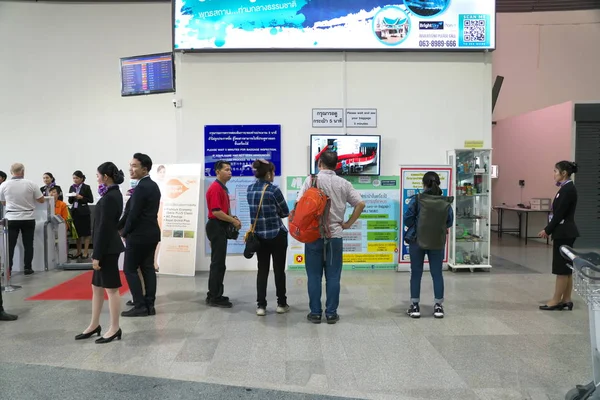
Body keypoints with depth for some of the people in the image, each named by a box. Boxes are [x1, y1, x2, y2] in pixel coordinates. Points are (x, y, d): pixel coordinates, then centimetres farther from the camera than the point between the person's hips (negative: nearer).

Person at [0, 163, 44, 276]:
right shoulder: (31, 184, -7)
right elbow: (41, 200, 0)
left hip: (11, 219, 1)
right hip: (28, 219, 0)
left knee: (9, 245, 5)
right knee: (28, 244, 6)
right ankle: (27, 268, 9)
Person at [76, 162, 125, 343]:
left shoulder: (109, 198, -19)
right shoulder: (114, 194, 12)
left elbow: (104, 228, -20)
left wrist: (97, 255, -18)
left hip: (107, 249, -10)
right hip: (108, 247, 10)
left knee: (111, 288, 0)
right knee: (97, 287, 17)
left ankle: (115, 328, 11)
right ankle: (94, 325, 28)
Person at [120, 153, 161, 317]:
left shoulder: (141, 187, -18)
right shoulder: (153, 185, 11)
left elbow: (133, 214, -19)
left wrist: (124, 233, -4)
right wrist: (126, 229, 14)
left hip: (139, 235, -9)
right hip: (151, 233, 9)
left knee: (130, 269, 0)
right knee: (148, 268, 10)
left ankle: (140, 306, 1)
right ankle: (149, 305, 13)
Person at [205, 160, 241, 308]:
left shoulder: (223, 188, 17)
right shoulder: (215, 188, -15)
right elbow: (216, 211, -23)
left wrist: (233, 219, 7)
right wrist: (233, 221, -15)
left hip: (221, 227, 10)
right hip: (216, 227, -10)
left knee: (218, 263, 13)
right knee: (218, 263, -6)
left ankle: (214, 295, 20)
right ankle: (215, 297, 0)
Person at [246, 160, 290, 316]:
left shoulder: (250, 189, 3)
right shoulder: (274, 189, -14)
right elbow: (285, 212, -4)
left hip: (259, 235, 5)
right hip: (277, 234, -5)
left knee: (262, 270, 8)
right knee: (279, 269, 6)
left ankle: (261, 305, 8)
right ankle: (281, 304, 16)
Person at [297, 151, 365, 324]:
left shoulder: (311, 180, -4)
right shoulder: (343, 183, 3)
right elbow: (360, 204, -2)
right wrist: (348, 224, 4)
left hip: (313, 235, -1)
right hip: (335, 235, 1)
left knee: (314, 276, 7)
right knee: (333, 277, 7)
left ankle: (315, 313, 12)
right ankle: (331, 313, 12)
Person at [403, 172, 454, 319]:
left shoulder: (416, 199, -11)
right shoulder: (446, 201, -4)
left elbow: (407, 220, -8)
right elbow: (449, 222, 4)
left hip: (417, 241, -2)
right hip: (438, 242, 2)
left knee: (416, 274, 8)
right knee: (437, 274, 11)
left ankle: (414, 306, 14)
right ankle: (438, 306, 18)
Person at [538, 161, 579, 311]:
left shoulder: (568, 189, -17)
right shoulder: (566, 188, 13)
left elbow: (560, 213, -19)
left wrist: (547, 230, -11)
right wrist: (549, 229, 14)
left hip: (564, 233, -10)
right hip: (564, 232, 10)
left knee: (561, 268, -2)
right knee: (566, 267, 12)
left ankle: (556, 300, 5)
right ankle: (566, 300, 18)